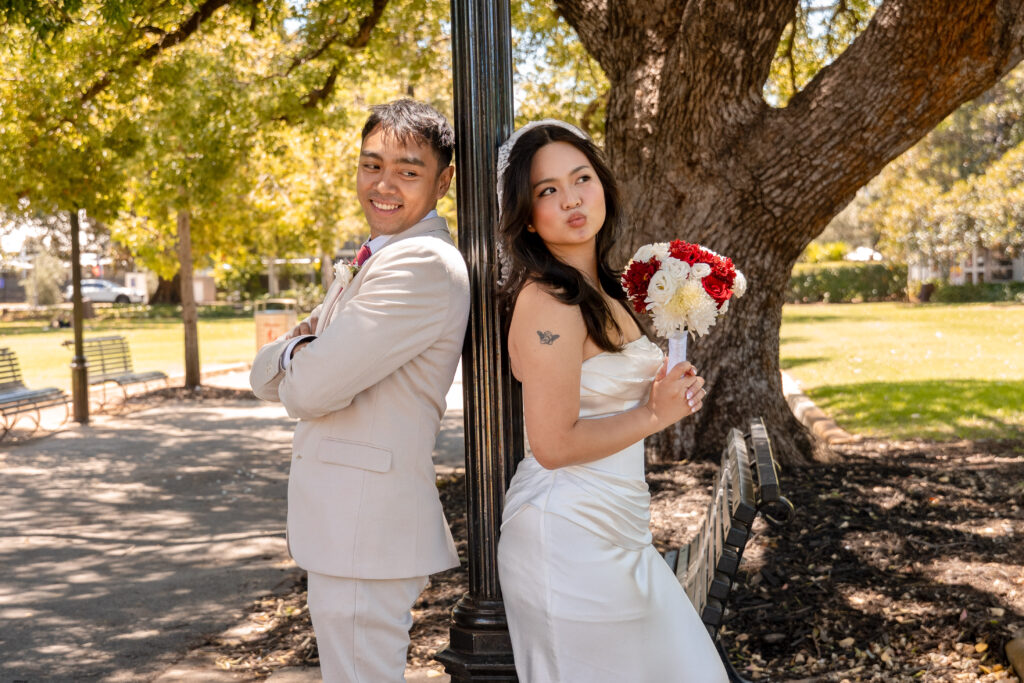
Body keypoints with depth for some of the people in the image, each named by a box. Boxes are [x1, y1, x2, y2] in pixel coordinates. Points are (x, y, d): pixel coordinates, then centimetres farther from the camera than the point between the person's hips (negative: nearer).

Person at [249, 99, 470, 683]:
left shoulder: (426, 263, -18)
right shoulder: (372, 263, 16)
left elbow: (311, 388, -22)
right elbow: (266, 378, 13)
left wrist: (297, 355, 0)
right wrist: (304, 348, -9)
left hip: (368, 531, -10)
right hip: (344, 525, 10)